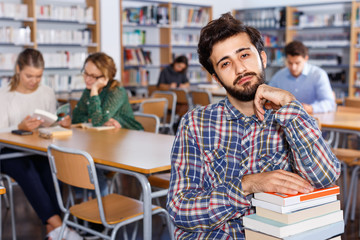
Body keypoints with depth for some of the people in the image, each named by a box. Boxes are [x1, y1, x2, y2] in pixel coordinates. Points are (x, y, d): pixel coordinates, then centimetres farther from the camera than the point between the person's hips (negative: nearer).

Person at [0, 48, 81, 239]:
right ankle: (57, 224, -44)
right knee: (26, 169, -37)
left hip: (41, 150, 2)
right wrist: (20, 127, -20)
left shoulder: (48, 93, 12)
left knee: (50, 166, -34)